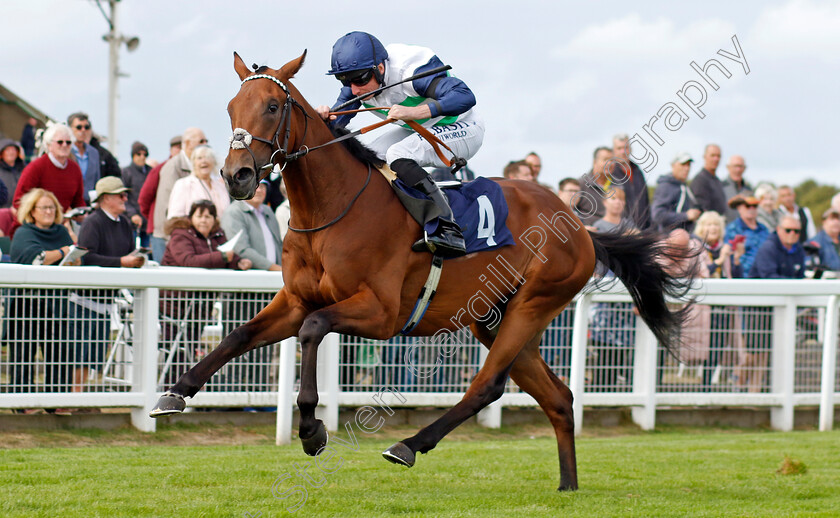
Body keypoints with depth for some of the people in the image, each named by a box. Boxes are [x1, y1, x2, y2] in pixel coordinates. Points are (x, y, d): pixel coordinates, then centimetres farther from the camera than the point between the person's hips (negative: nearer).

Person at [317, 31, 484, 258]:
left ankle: (450, 231, -34)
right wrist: (325, 118, -30)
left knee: (398, 155, -31)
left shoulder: (411, 71, -33)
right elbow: (336, 123, -6)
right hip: (419, 131, 9)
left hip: (462, 129, -9)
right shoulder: (359, 76, -10)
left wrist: (414, 112, -53)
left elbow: (465, 97, -43)